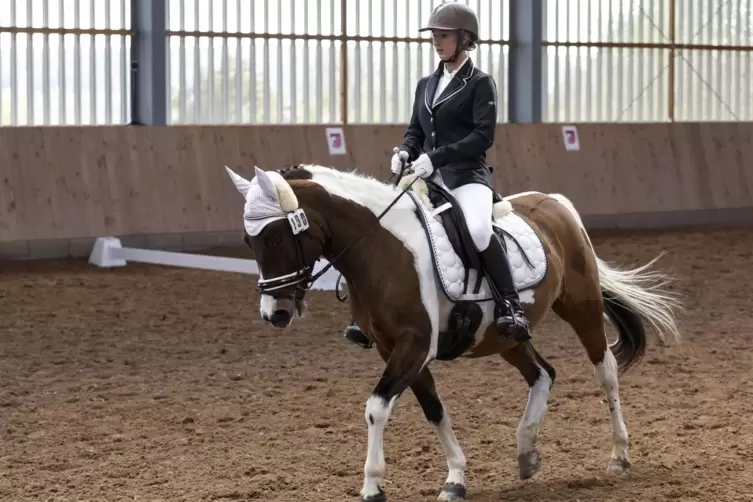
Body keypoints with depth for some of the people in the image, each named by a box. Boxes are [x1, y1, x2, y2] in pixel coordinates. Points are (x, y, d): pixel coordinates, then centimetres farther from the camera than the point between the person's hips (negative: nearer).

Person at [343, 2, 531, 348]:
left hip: (467, 176, -7)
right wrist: (405, 151, -4)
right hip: (427, 177, 7)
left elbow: (483, 136, -12)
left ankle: (510, 307, -25)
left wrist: (436, 156, -21)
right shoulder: (426, 84, 17)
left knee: (478, 230, -35)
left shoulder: (480, 83, -2)